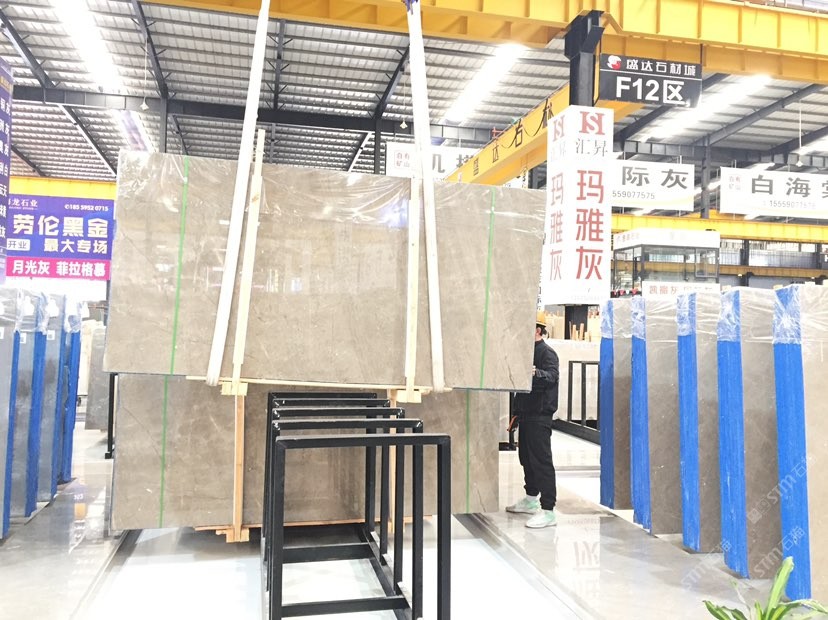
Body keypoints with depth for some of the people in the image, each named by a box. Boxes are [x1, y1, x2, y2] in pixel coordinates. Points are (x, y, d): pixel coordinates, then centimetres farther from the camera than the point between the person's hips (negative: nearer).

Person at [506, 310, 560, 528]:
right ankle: (531, 499, 33)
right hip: (526, 413, 10)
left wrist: (536, 373, -51)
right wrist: (517, 411, 25)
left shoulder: (547, 353, -11)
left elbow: (552, 376, -30)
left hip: (540, 415, -10)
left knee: (542, 460, -9)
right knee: (526, 457, 18)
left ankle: (548, 510, -7)